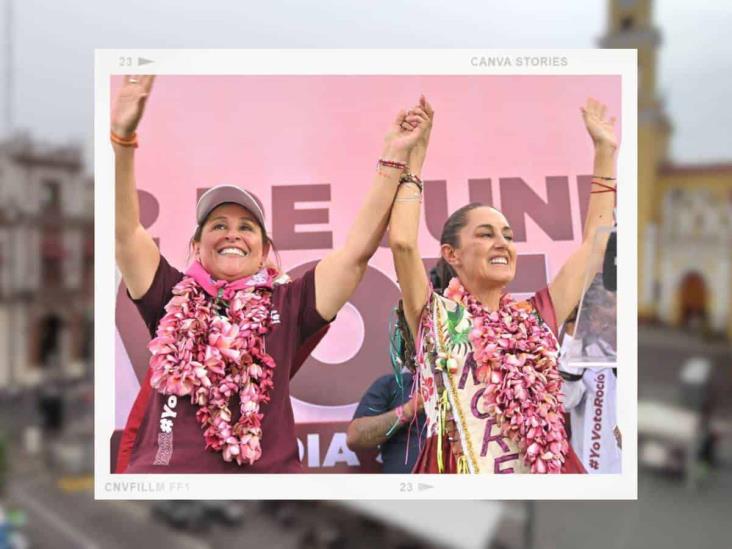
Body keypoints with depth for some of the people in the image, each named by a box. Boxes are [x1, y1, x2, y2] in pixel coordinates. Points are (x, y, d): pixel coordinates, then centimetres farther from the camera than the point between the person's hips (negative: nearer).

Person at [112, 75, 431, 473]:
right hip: (160, 467, 1)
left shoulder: (287, 305, 4)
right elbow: (124, 229, 0)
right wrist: (121, 136, -10)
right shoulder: (173, 298, 8)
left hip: (267, 469, 0)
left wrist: (393, 159, -2)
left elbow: (358, 249, 0)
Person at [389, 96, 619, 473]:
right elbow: (402, 240, -13)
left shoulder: (535, 318, 11)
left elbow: (595, 240, 16)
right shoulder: (437, 316, 1)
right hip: (461, 468, -3)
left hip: (550, 466, 4)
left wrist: (605, 151, 18)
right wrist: (414, 156, -3)